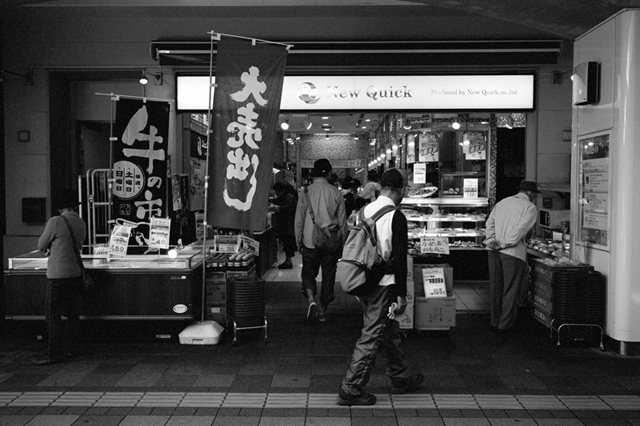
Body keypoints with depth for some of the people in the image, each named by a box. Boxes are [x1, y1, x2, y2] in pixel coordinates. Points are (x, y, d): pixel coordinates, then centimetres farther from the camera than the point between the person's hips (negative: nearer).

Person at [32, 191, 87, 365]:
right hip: (76, 272, 7)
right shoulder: (81, 223, 6)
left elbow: (41, 246, -3)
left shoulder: (55, 222, -13)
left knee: (53, 315, -2)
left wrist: (48, 248, 18)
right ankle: (72, 348, 24)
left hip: (58, 274, -7)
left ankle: (54, 354, -1)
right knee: (73, 313, 14)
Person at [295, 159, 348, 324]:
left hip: (310, 242, -1)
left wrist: (298, 241, 11)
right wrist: (342, 242, 13)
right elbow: (342, 221, 2)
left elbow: (299, 219, 0)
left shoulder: (306, 192, -5)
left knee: (308, 274, 13)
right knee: (328, 276, 12)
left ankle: (312, 301, -11)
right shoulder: (336, 193, -4)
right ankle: (323, 310, 19)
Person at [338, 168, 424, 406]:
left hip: (363, 281, 8)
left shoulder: (364, 211, 5)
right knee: (373, 336, 1)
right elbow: (399, 259, -17)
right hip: (382, 284, -8)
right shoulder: (396, 217, -16)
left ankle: (400, 379, 36)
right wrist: (401, 295, -12)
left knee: (389, 332, 21)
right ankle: (350, 390, 7)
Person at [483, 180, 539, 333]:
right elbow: (520, 230, -13)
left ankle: (495, 322, 22)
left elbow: (490, 223, 10)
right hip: (513, 252, -6)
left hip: (494, 251, 6)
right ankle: (505, 324, 9)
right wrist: (504, 244, -11)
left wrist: (491, 241, 2)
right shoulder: (530, 207, -2)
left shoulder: (502, 202, 16)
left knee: (495, 286, 13)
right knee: (511, 289, 5)